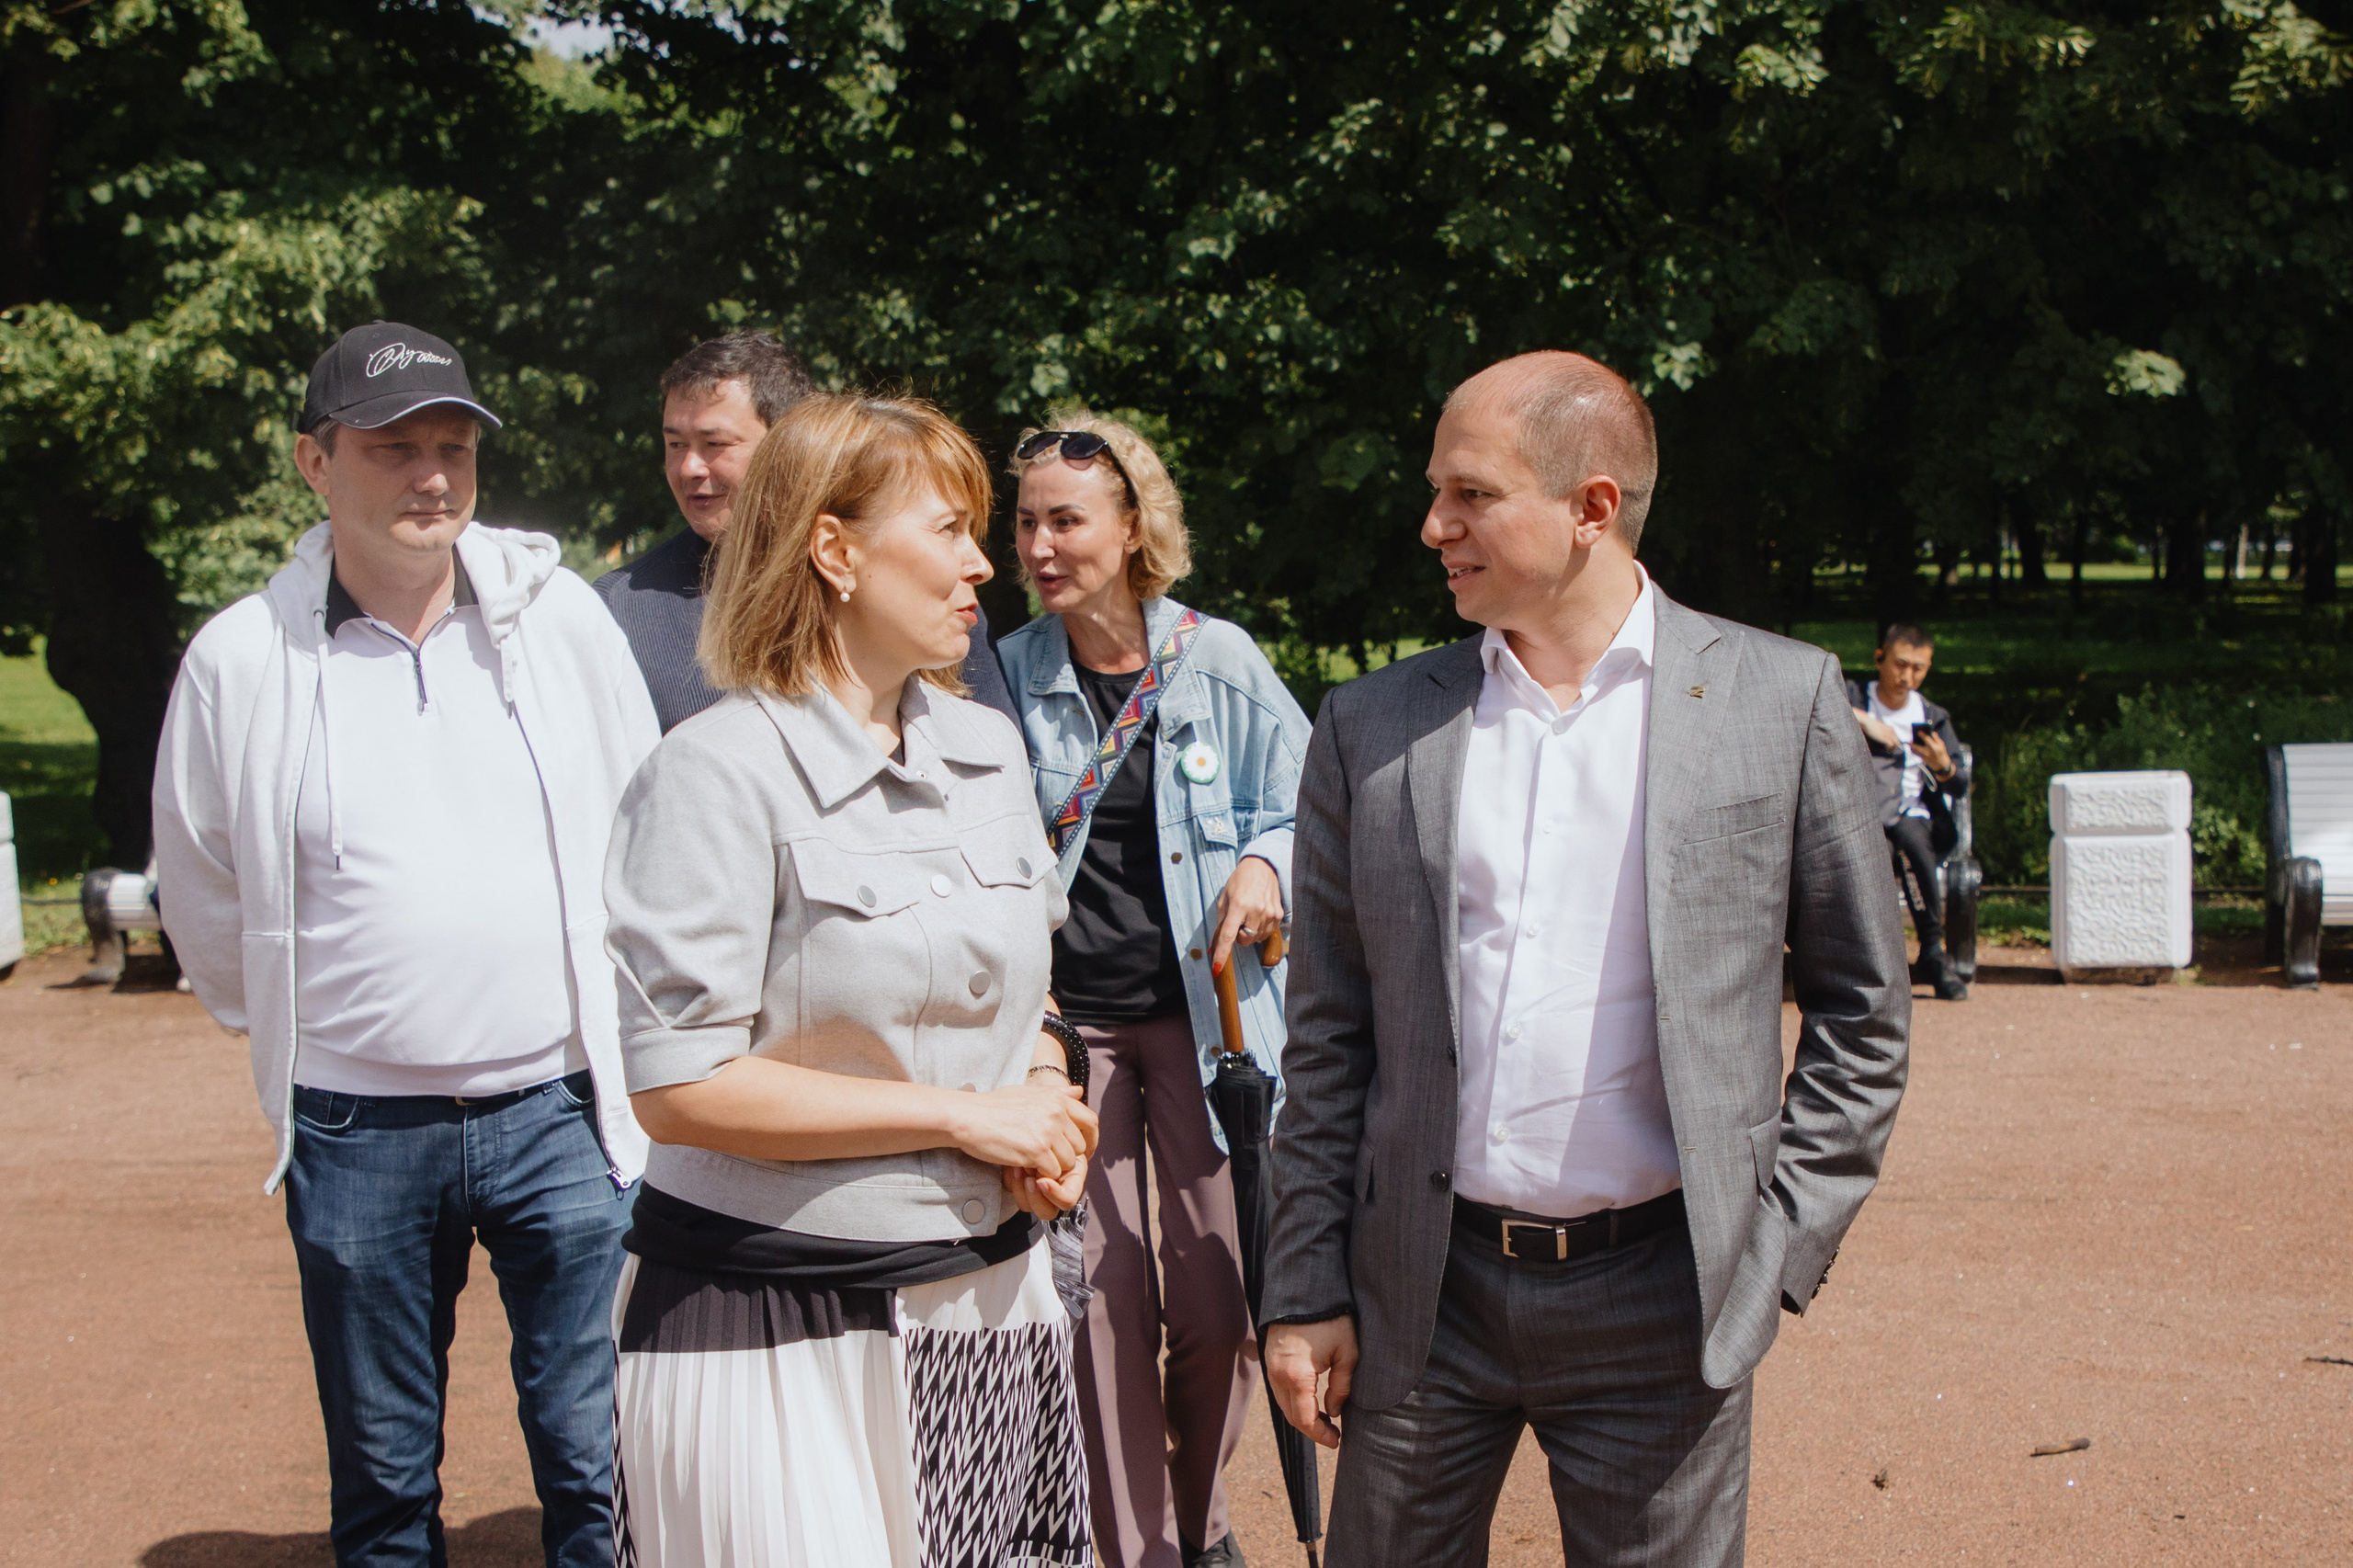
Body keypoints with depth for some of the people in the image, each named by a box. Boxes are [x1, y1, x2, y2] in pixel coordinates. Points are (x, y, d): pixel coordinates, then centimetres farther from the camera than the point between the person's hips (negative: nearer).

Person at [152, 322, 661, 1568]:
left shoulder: (561, 617, -1)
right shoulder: (240, 660, -4)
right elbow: (203, 901, 11)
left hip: (556, 1104, 0)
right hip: (356, 1128, 0)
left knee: (597, 1464, 6)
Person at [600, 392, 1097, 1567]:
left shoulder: (987, 748, 9)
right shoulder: (719, 774, -13)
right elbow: (678, 1089, -17)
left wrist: (1045, 1096, -3)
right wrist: (964, 1117, -16)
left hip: (987, 1293, 6)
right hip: (777, 1332, -6)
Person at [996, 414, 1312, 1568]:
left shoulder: (1219, 659, -1)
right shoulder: (1008, 674, 2)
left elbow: (1302, 809, 6)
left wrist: (1265, 866, -15)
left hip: (1201, 1007, 0)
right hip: (1063, 1018, 1)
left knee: (1215, 1309, 1)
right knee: (1103, 1307, 0)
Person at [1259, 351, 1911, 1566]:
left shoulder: (1782, 701, -2)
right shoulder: (1371, 727, 3)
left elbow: (1862, 1008, 5)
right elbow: (1326, 1037, 6)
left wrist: (1780, 1241, -1)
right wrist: (1305, 1292, 4)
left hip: (1657, 1298, -2)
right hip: (1421, 1293, 2)